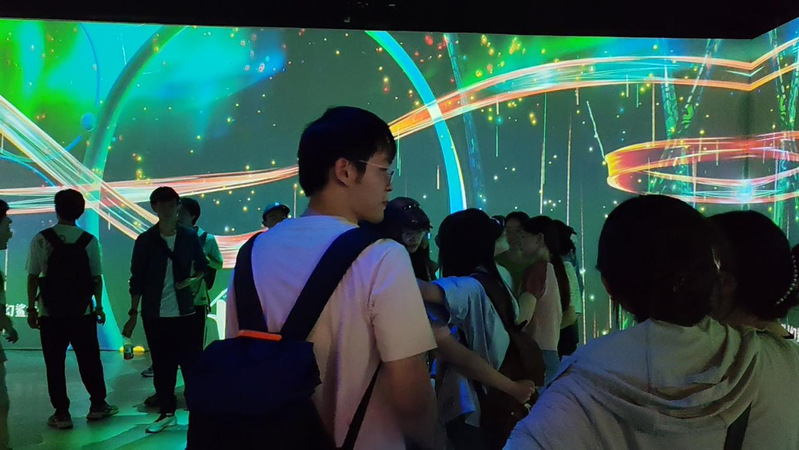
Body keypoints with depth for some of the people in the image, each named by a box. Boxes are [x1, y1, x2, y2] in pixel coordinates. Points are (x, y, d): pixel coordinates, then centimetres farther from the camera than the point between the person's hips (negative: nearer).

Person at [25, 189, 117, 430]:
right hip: (82, 312, 1)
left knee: (55, 364, 8)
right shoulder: (89, 241, -4)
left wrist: (31, 308, 0)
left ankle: (61, 413, 12)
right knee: (89, 360, 14)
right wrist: (99, 306, 7)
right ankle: (98, 405, 22)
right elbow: (97, 277, -3)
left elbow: (33, 277, -7)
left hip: (50, 312, -1)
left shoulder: (41, 239, -7)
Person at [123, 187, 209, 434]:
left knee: (192, 363, 2)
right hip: (155, 315, 0)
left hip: (185, 312, 0)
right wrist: (133, 314, -1)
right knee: (162, 366, 9)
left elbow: (202, 266, 12)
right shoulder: (145, 240, -2)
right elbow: (137, 279, 0)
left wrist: (195, 279, -10)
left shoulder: (190, 237, 1)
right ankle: (167, 413, 23)